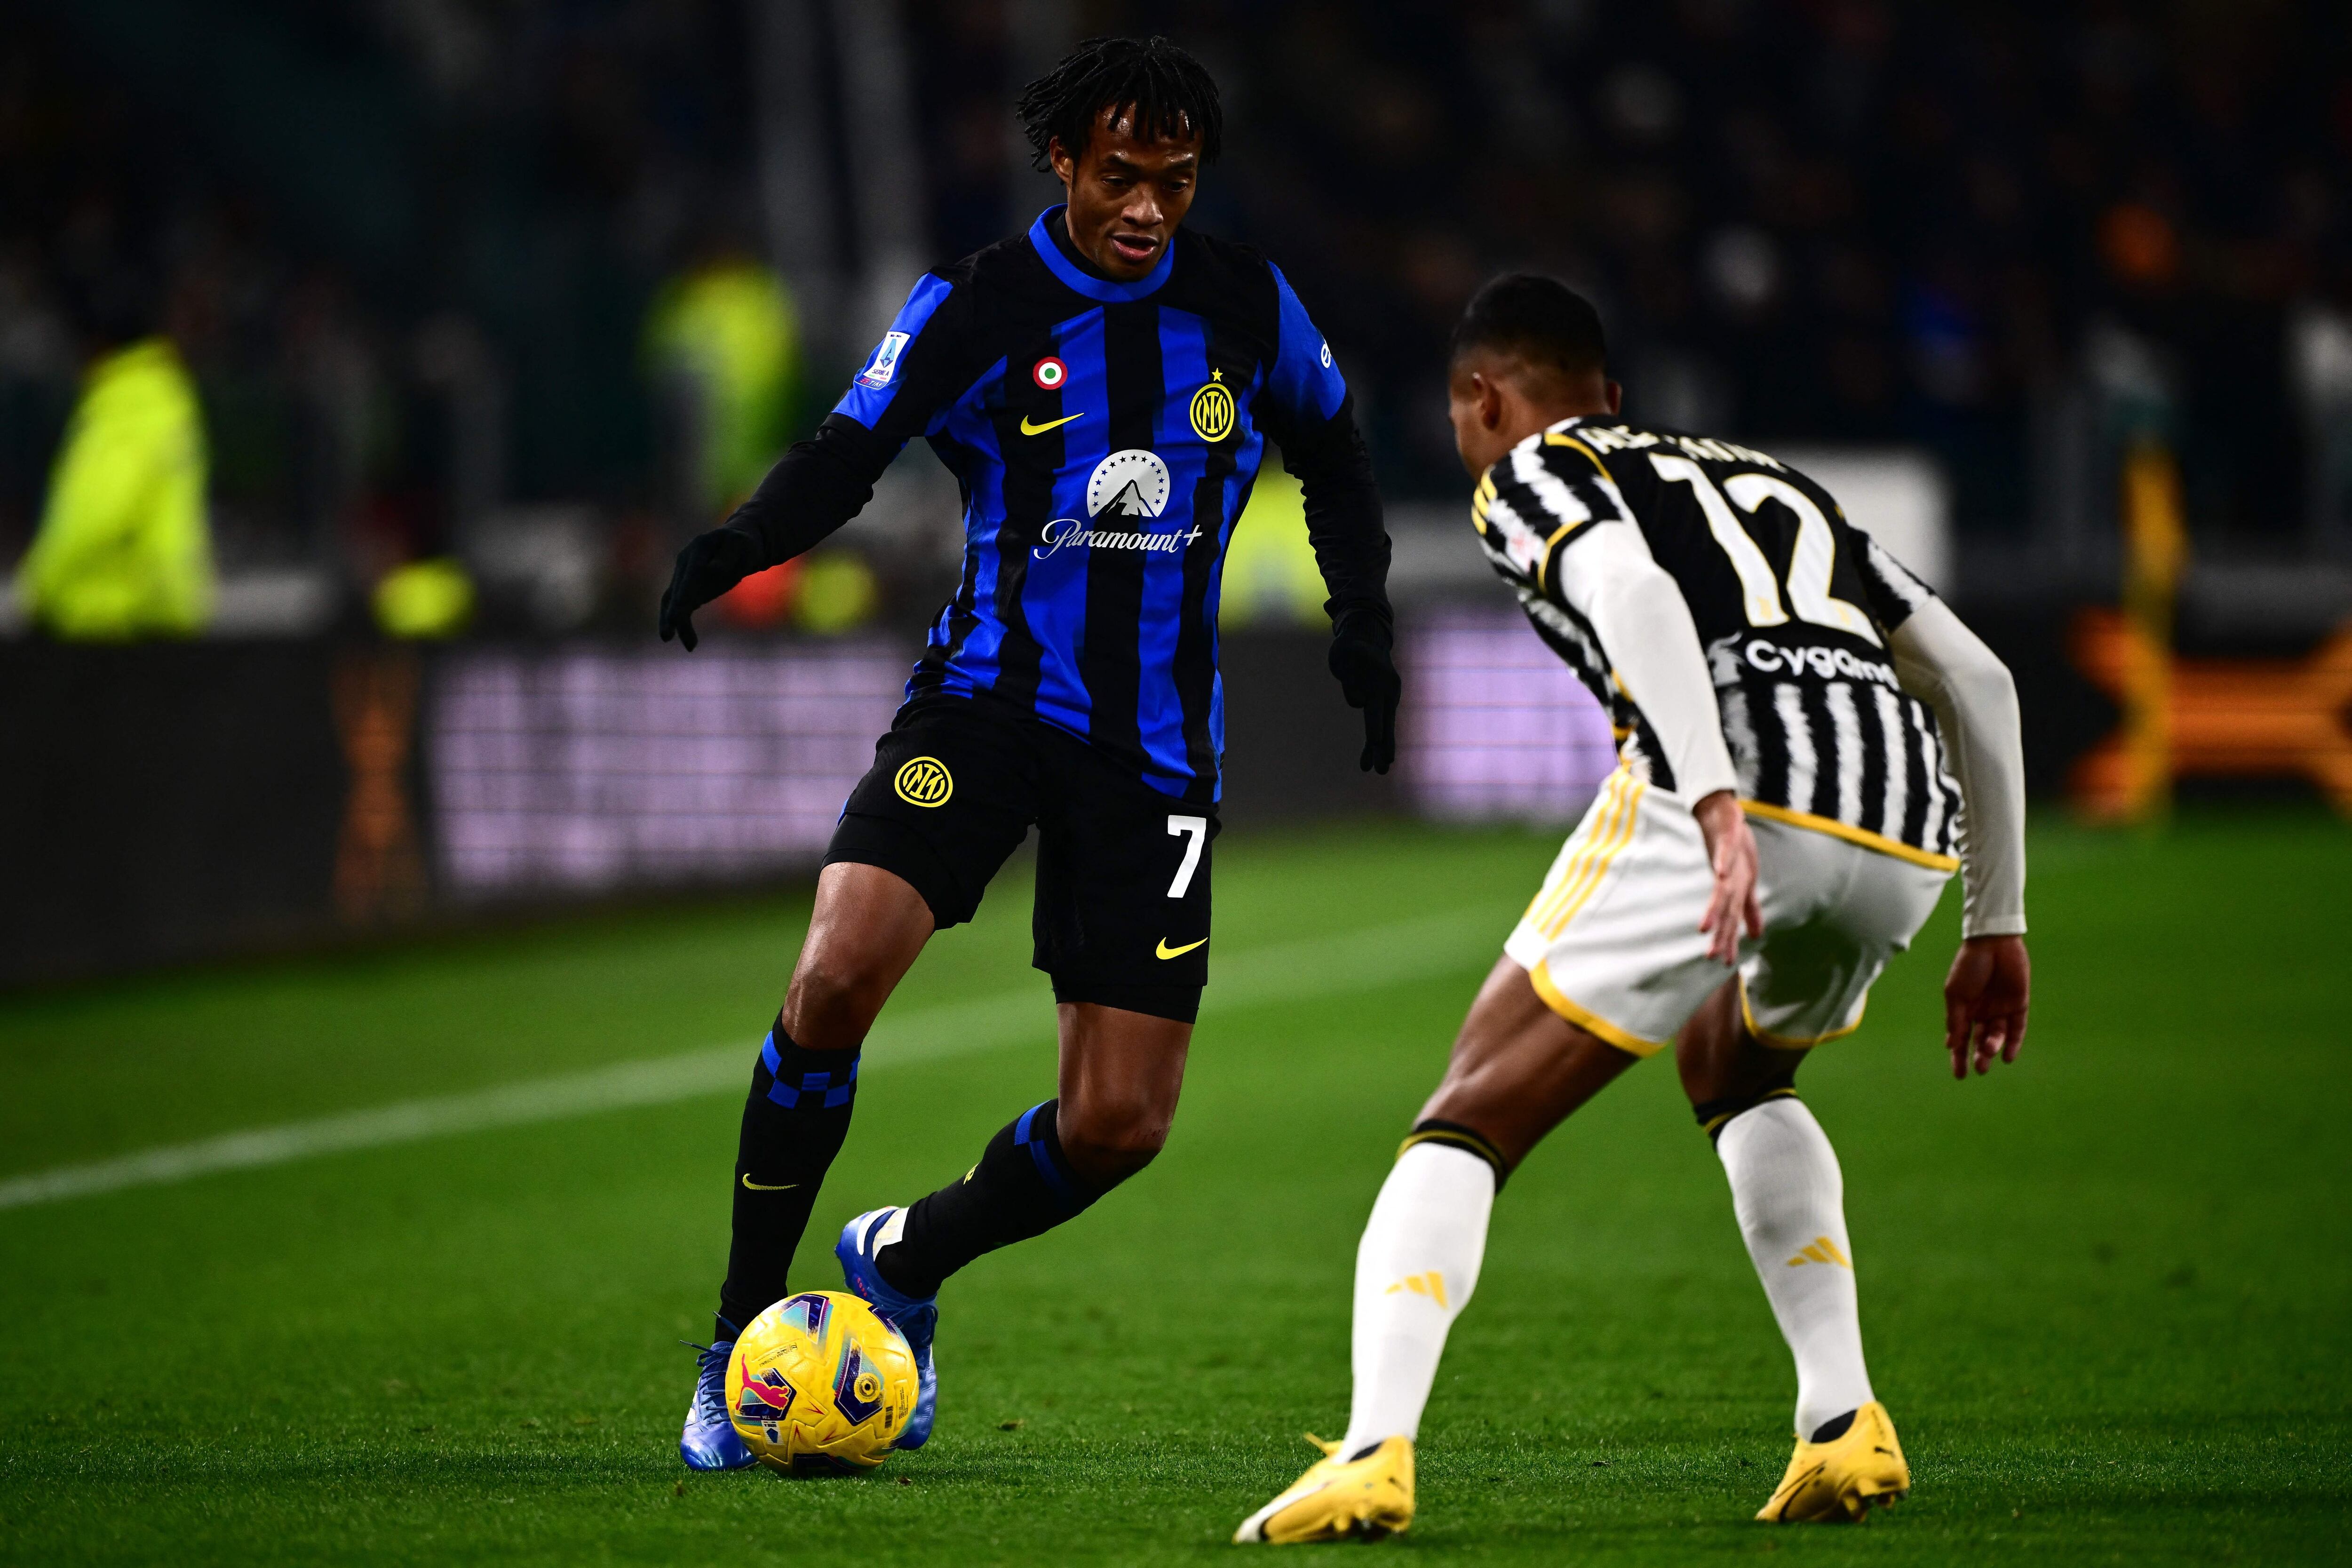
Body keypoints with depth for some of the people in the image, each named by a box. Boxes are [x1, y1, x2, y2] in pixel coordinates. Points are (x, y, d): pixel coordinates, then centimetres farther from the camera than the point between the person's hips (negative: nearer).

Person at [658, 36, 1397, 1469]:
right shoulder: (975, 311, -5)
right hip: (990, 695, -2)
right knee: (836, 979, -26)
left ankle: (906, 1264, 27)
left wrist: (1366, 623, 11)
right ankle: (742, 1339, -10)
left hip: (1154, 746, 2)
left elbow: (1336, 462, 20)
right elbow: (847, 454, -8)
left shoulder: (1249, 312, 3)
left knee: (1121, 1125, -4)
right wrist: (737, 548, -27)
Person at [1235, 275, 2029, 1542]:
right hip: (1909, 824, 6)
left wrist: (1714, 801, -20)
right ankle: (1844, 1425, 18)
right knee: (1736, 1073, 34)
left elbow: (1635, 592, -6)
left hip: (1735, 794, -6)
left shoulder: (1529, 476, 18)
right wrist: (1995, 927, 36)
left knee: (1471, 1121, 5)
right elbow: (1976, 681, 33)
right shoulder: (1770, 481, 37)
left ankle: (1374, 1455, -15)